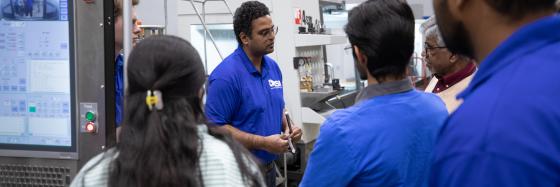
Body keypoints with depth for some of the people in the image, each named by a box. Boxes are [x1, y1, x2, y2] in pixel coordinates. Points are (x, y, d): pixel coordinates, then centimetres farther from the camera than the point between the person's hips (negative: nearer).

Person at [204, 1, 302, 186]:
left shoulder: (273, 67, 6)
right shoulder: (226, 74, -19)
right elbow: (216, 128, -21)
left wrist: (287, 128, -1)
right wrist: (264, 143, -22)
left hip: (269, 168, 7)